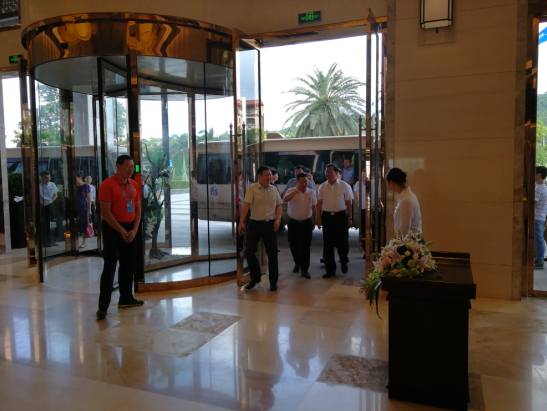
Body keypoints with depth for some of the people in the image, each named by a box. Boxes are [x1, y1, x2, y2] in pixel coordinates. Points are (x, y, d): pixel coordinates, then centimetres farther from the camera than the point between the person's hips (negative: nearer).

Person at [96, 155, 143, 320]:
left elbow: (138, 209, 9)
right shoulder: (108, 184, -12)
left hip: (130, 228, 6)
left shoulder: (134, 184, 7)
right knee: (110, 267, -5)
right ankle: (103, 306, 2)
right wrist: (121, 231, -15)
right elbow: (106, 212, -16)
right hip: (113, 228, -6)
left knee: (128, 265, 13)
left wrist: (134, 229, -3)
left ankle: (126, 298, 27)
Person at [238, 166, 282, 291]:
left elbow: (278, 206, 11)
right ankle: (255, 278, 20)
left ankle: (273, 282, 20)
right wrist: (241, 222, -20)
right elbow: (246, 205, -13)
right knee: (250, 251, -4)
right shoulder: (252, 188, -5)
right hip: (255, 224, -2)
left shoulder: (274, 189, 8)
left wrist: (278, 220, -4)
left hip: (270, 224, 2)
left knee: (272, 253, 5)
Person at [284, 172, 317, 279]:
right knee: (293, 246, 11)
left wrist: (314, 222, 13)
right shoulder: (291, 191, -6)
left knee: (305, 247, -1)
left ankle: (305, 269, 8)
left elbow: (314, 208, 10)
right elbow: (285, 200, -28)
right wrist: (295, 192, -43)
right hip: (293, 222, 0)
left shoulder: (311, 192, 1)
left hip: (306, 223, 0)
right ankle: (297, 264, 33)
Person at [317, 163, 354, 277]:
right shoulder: (322, 187, 3)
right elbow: (319, 203, 6)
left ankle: (344, 262, 32)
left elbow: (348, 203, 1)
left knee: (342, 242, 1)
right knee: (327, 244, 6)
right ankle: (330, 269, 18)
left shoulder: (344, 186, -2)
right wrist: (319, 218, 1)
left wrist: (349, 218, -1)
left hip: (341, 216, -2)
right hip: (327, 216, 2)